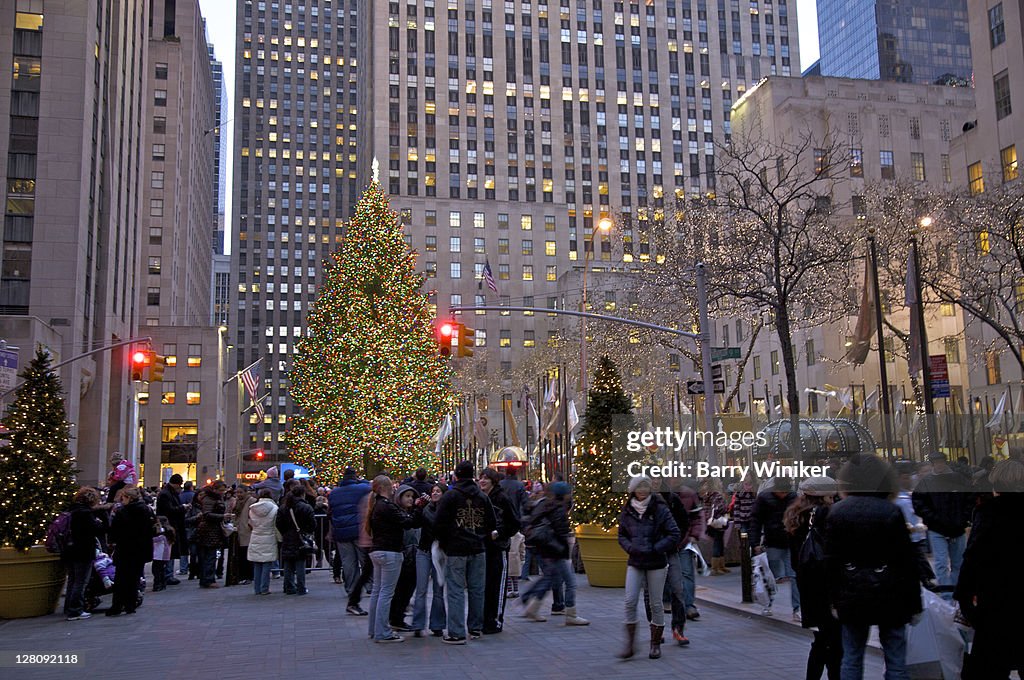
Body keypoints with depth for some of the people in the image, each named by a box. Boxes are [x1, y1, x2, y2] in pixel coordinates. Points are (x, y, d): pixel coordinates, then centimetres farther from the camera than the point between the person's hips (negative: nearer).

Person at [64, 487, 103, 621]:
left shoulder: (71, 511, 11)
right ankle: (75, 611, -1)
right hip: (83, 553, -9)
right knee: (81, 582, -2)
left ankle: (69, 609, 22)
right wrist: (100, 523, 1)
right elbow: (97, 529, -20)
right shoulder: (86, 513, -16)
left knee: (72, 581, 17)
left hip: (69, 551, 9)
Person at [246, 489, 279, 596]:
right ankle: (264, 589, 0)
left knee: (257, 566, 9)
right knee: (267, 565, 1)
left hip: (255, 539, 3)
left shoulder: (252, 509, 1)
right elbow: (277, 525, -6)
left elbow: (250, 524, 7)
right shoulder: (274, 509, -9)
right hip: (269, 540, -3)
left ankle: (257, 589, 12)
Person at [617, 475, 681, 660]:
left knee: (656, 604, 5)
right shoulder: (627, 512, 2)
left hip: (656, 564, -2)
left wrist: (654, 549, -15)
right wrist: (630, 548, -8)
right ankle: (630, 644, 4)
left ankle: (656, 644, 19)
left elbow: (675, 535, -9)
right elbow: (621, 535, 13)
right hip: (635, 563, 2)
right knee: (630, 602, -5)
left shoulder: (660, 510, -8)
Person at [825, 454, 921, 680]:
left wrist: (834, 600, 8)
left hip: (852, 595, 2)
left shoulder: (837, 511, -2)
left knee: (851, 659, 12)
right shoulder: (891, 511, -10)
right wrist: (914, 603, 0)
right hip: (888, 594, -2)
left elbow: (831, 560, 0)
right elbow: (907, 560, -8)